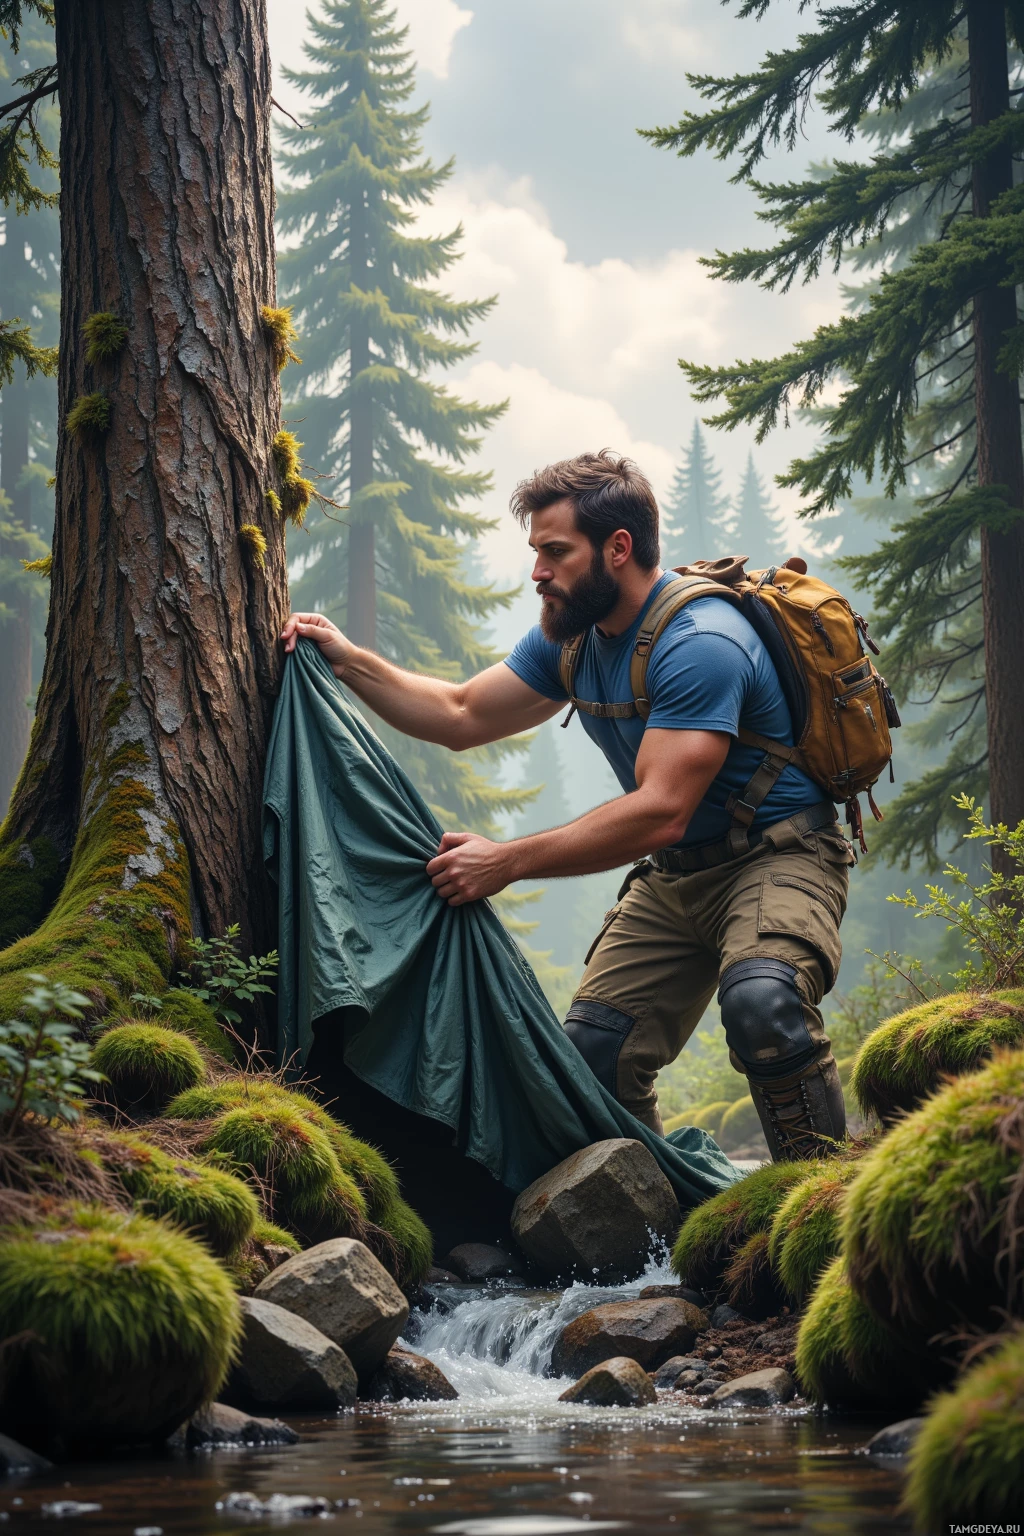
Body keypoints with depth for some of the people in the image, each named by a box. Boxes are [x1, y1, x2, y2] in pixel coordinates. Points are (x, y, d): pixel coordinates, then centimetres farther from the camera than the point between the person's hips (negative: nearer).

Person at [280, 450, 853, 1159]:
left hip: (777, 856, -8)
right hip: (674, 873, 8)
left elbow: (659, 813, -31)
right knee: (593, 1049, -5)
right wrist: (351, 662, 3)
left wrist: (508, 861, -31)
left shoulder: (698, 644, -25)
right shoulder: (572, 637, 4)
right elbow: (462, 716, 16)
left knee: (760, 999, -36)